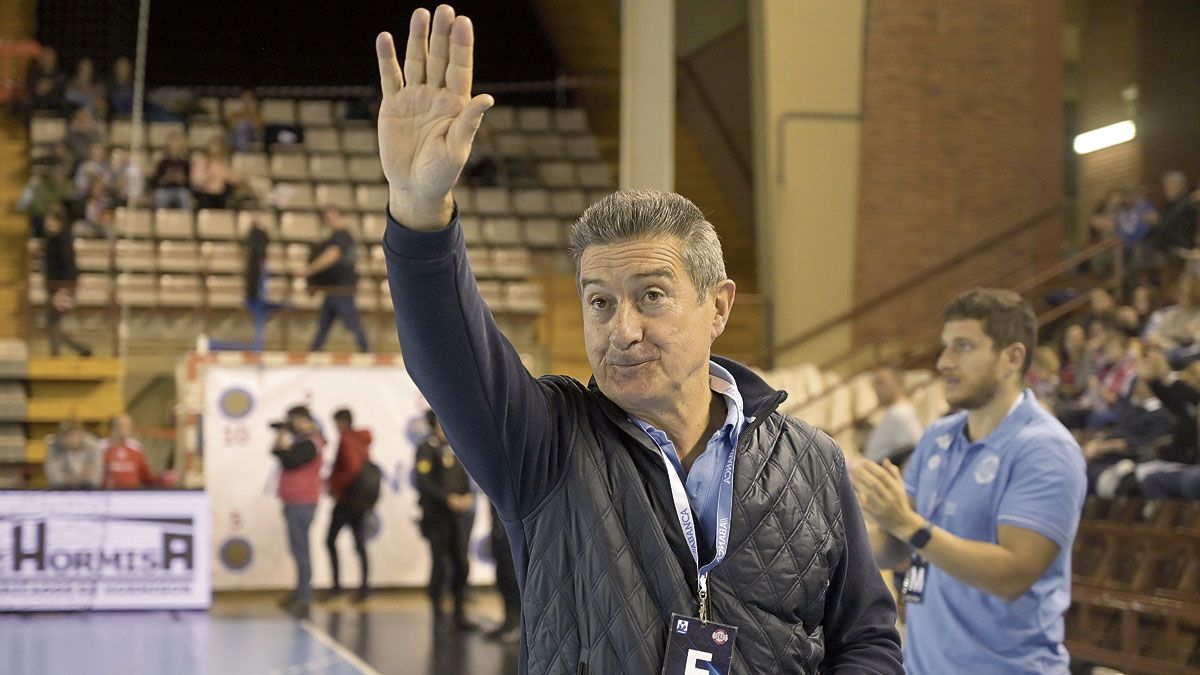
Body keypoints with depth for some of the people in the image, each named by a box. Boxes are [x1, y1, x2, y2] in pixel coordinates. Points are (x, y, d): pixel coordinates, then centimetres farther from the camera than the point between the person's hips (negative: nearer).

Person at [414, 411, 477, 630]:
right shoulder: (428, 448, -5)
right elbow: (423, 483, -14)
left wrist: (469, 497, -2)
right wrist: (448, 499, -18)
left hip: (459, 515, 6)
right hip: (438, 516, -6)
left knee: (462, 565, 3)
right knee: (440, 566, -2)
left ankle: (460, 614, 9)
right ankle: (438, 615, 7)